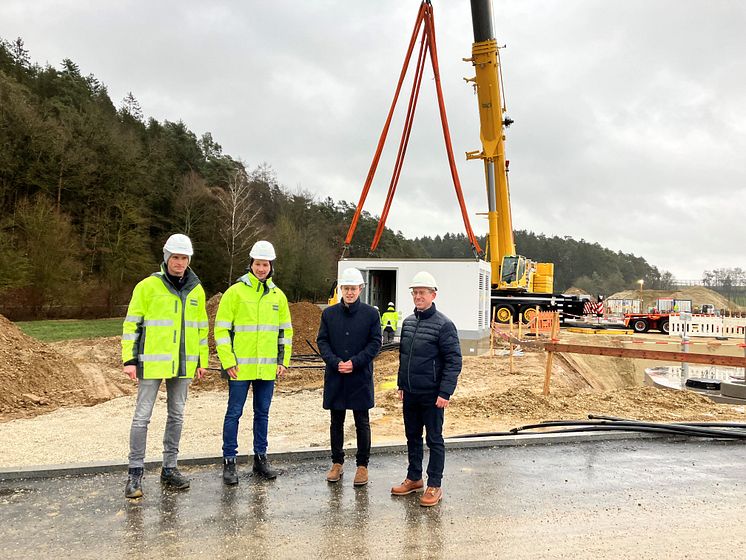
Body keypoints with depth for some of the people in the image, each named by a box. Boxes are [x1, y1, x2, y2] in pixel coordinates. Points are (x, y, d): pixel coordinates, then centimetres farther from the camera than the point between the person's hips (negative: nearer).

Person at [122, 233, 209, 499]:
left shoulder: (196, 290, 7)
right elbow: (131, 323, -4)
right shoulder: (148, 286, -6)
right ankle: (135, 473, 10)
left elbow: (201, 327, 14)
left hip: (183, 365, 4)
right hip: (152, 363, -4)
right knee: (142, 416, -1)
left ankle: (169, 468, 24)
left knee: (176, 416, 11)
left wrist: (202, 361, 12)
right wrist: (129, 359, -10)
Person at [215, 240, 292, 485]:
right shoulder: (235, 292, -5)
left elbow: (285, 331, 15)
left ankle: (260, 458, 26)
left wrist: (283, 361, 7)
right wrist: (228, 361, -12)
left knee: (262, 413, 13)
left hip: (268, 368, 4)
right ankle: (229, 462, 14)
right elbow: (221, 329, -7)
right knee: (234, 413, 3)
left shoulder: (278, 296, 9)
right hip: (240, 367, -4)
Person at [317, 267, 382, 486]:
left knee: (362, 423, 7)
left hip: (361, 377, -2)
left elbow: (375, 343, -3)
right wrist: (335, 362, -13)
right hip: (335, 376, 2)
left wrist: (355, 362, -15)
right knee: (336, 422, 12)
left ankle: (362, 465, 20)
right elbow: (322, 341, 3)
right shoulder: (329, 313, 5)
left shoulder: (370, 314, -1)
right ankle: (337, 462, 27)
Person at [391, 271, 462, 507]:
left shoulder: (444, 325, -13)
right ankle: (414, 478, 32)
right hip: (410, 394, 7)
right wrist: (401, 385, 16)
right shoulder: (408, 322, 8)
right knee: (412, 437, 17)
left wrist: (445, 392, -19)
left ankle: (434, 486, 16)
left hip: (432, 395, -6)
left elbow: (454, 361, -15)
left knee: (434, 440, 5)